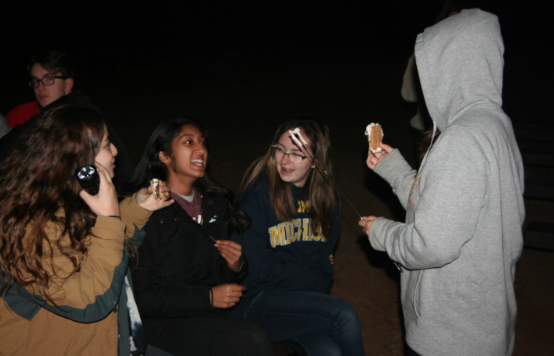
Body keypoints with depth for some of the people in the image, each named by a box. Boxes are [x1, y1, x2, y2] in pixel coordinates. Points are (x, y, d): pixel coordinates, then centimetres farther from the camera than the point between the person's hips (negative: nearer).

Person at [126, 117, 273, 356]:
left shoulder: (214, 203, 12)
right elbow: (142, 296, -13)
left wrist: (236, 266, -2)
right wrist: (208, 297, -15)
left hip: (212, 317, 7)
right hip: (164, 322, -6)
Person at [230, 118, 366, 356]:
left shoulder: (325, 200, 7)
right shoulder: (259, 193, -9)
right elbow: (255, 265, -12)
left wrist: (319, 288, -5)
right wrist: (312, 281, -8)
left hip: (304, 300, 5)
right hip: (256, 303, -4)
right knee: (344, 315, -24)